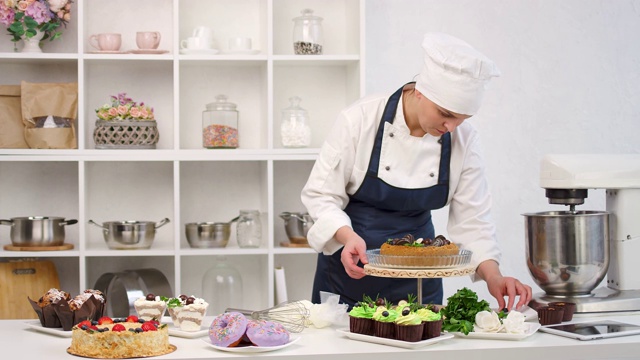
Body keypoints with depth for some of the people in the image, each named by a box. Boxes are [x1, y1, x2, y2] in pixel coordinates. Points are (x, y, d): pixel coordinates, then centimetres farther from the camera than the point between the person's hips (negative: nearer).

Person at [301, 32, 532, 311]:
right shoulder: (361, 119, -19)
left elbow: (471, 219, -5)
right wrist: (348, 236, -32)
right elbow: (320, 194, -14)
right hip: (351, 262, -2)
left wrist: (493, 276, -20)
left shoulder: (462, 139, -10)